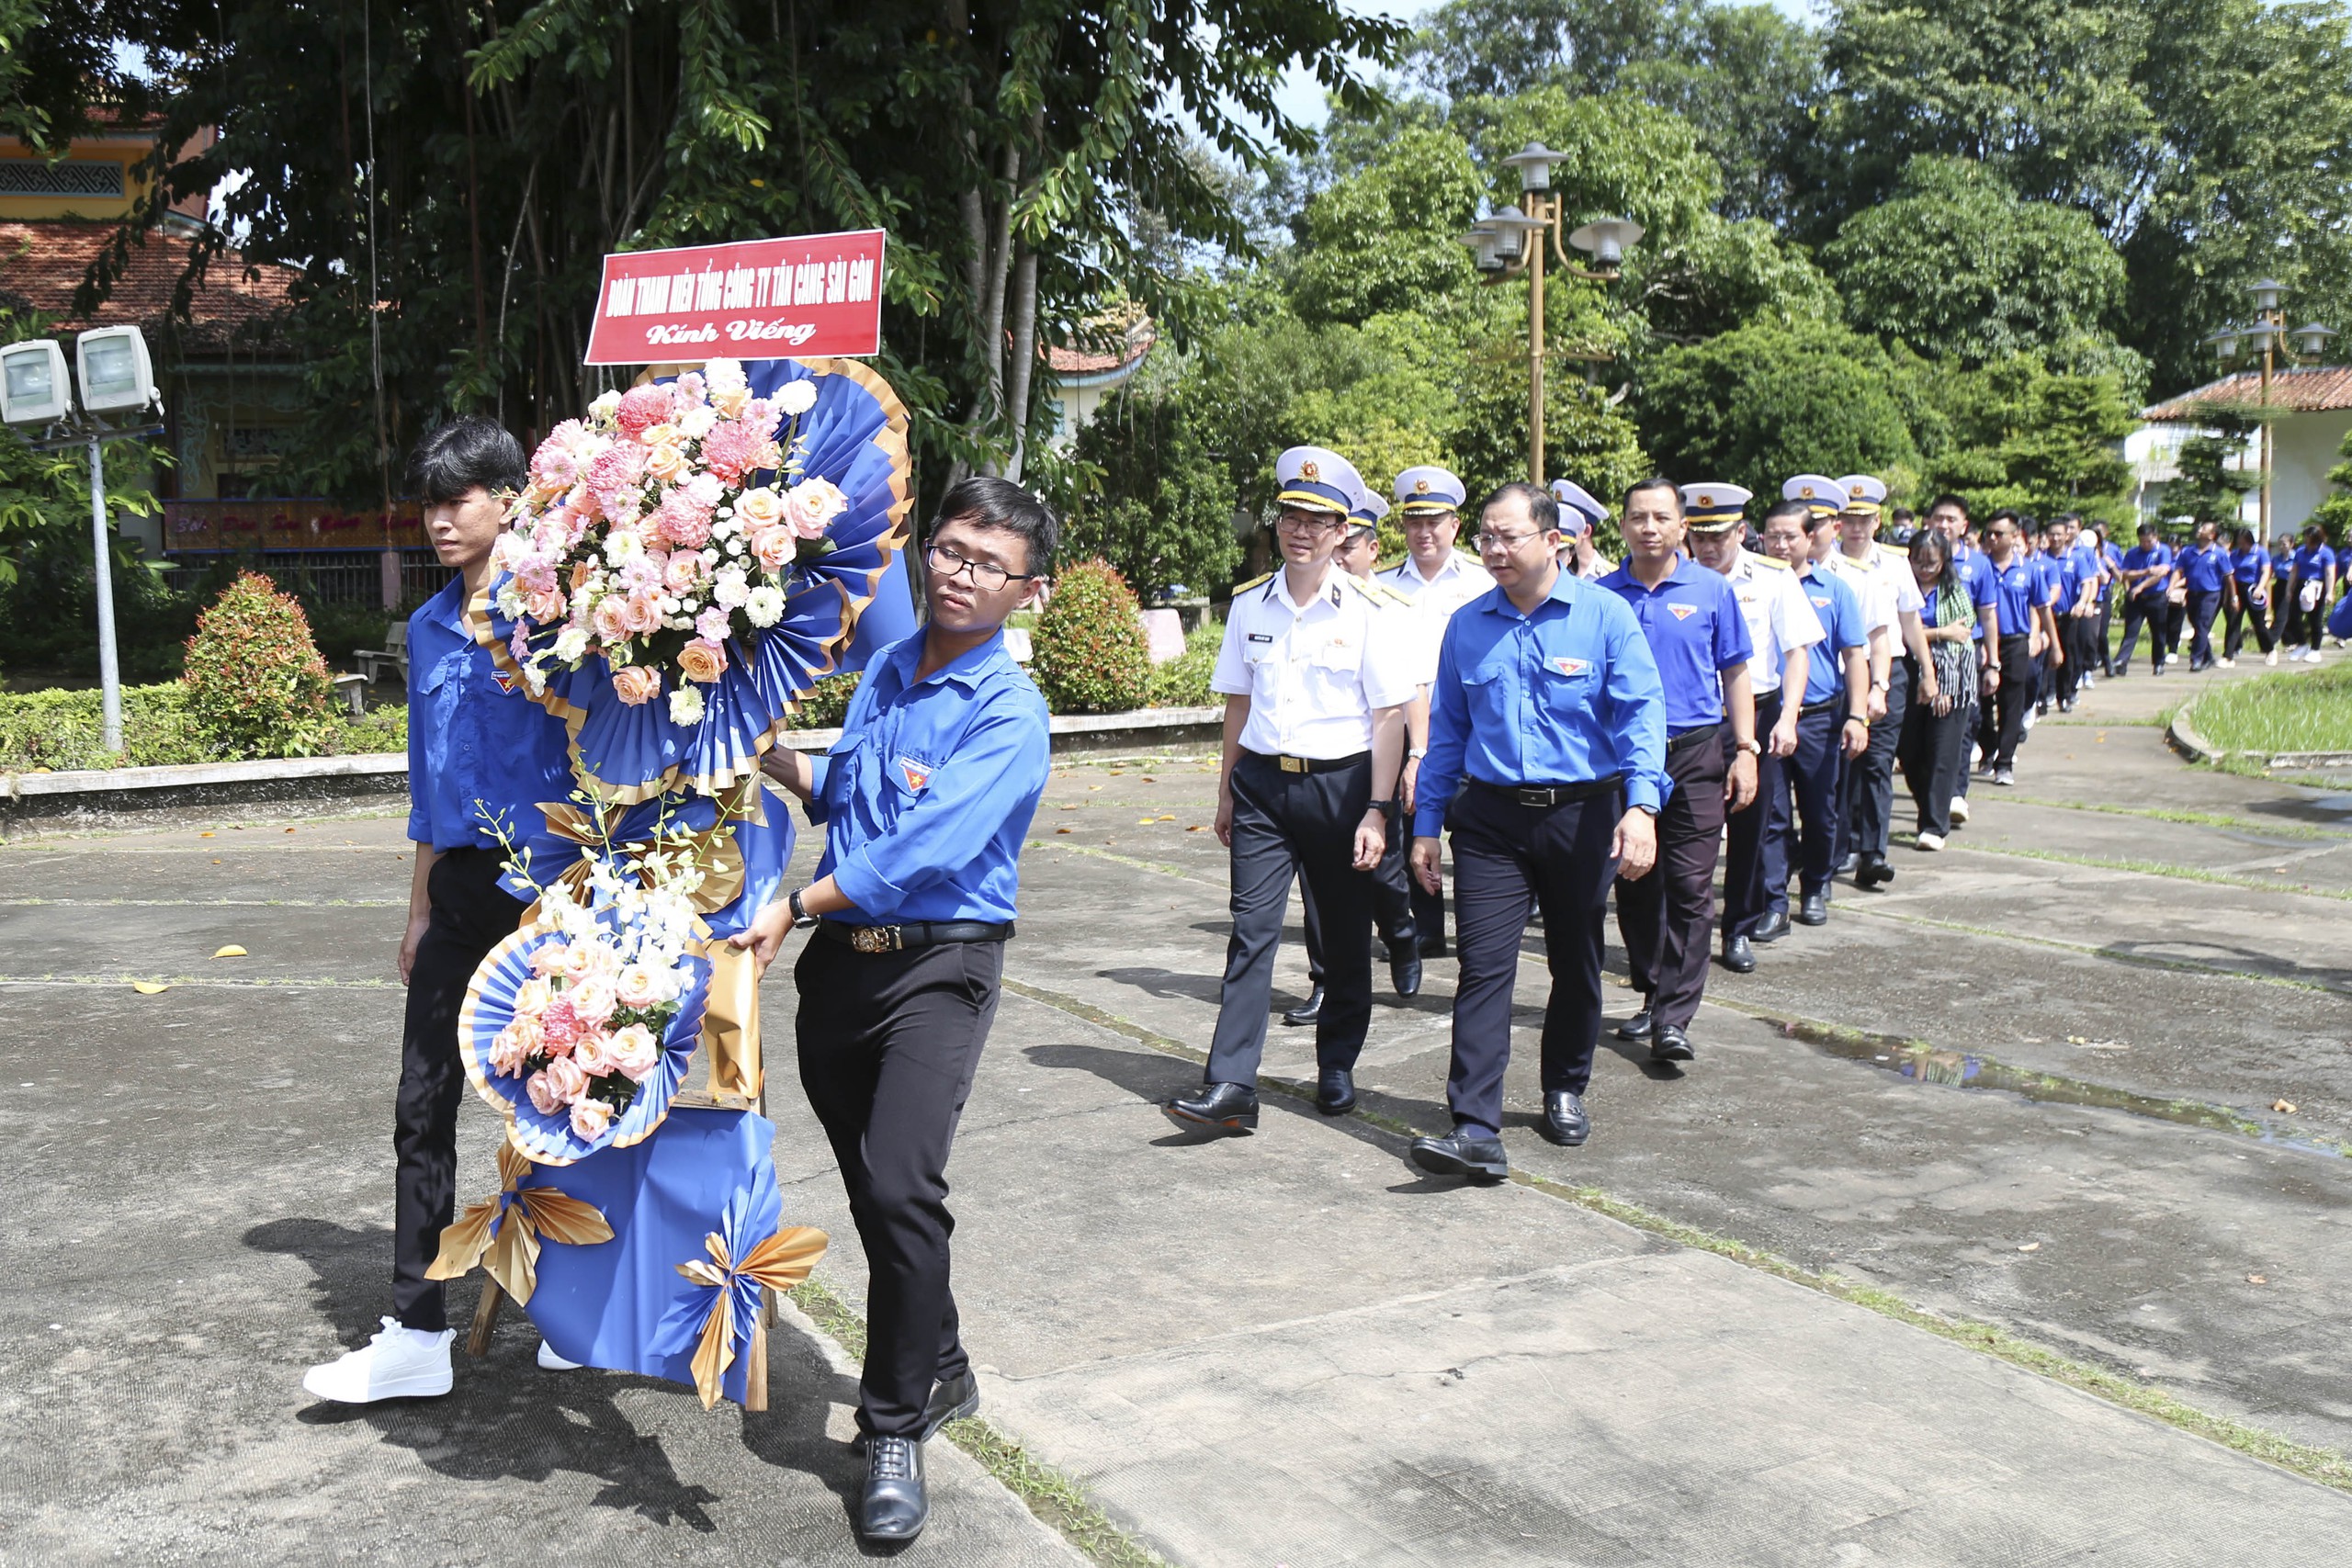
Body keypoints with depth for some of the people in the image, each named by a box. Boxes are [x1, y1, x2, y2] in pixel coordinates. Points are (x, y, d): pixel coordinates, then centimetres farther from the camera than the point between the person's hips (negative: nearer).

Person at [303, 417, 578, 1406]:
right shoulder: (429, 629, 12)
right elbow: (430, 779, 18)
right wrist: (421, 909, 18)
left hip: (541, 886, -6)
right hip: (460, 889, 7)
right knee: (423, 1108, 5)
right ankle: (417, 1335, 13)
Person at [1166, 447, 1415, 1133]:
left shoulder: (1367, 611, -5)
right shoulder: (1250, 607, 6)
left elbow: (1388, 717, -5)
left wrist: (1376, 810, -10)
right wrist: (1226, 791, 15)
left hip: (1340, 784, -2)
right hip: (1262, 781, 2)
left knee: (1345, 936, 10)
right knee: (1251, 930, -7)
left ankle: (1336, 1069, 27)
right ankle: (1230, 1087, -10)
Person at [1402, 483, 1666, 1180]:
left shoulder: (1603, 614, -3)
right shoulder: (1467, 625, 6)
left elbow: (1640, 711, -10)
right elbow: (1446, 729, 12)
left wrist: (1641, 804, -24)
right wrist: (1427, 823, 10)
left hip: (1582, 815, -1)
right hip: (1490, 817, 1)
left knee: (1576, 964, 14)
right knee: (1483, 966, -9)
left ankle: (1565, 1091, 35)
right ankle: (1475, 1130, -11)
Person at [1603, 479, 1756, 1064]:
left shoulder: (1712, 590, 3)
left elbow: (1735, 675, 6)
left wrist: (1745, 750, -1)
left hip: (1694, 752, -2)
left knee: (1690, 888, -6)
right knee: (1634, 885, 9)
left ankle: (1673, 1017, -5)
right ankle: (1651, 996, 24)